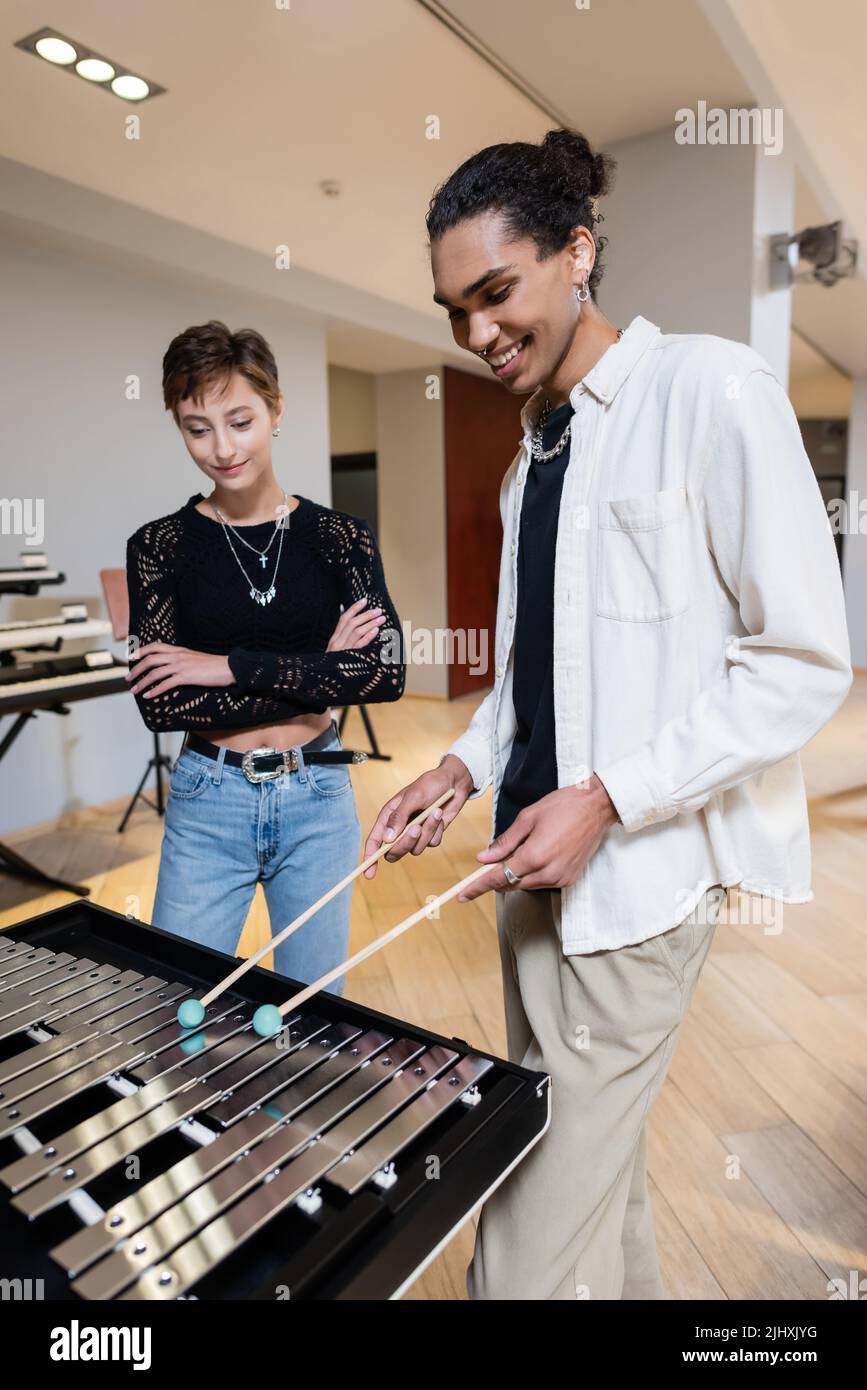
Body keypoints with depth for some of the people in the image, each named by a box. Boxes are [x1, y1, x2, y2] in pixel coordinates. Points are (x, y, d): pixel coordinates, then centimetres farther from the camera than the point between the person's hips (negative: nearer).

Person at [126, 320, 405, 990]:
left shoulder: (339, 535, -2)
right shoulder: (160, 545, -2)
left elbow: (387, 671, -15)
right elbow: (159, 704, -11)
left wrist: (234, 666, -18)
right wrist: (316, 674, -15)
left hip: (318, 798, 1)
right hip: (208, 806, 0)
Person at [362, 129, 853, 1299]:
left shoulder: (711, 391, -10)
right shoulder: (533, 447, 13)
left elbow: (806, 661, -14)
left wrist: (607, 798, -19)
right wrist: (465, 767, 3)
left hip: (637, 874, -7)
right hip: (535, 854, 8)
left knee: (530, 1245, 1)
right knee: (595, 1163, 22)